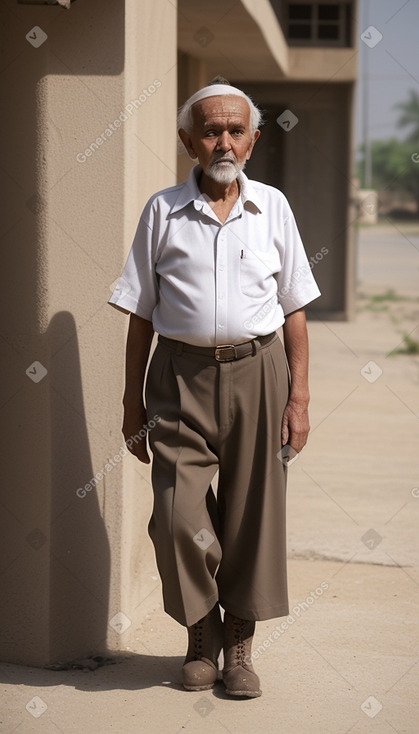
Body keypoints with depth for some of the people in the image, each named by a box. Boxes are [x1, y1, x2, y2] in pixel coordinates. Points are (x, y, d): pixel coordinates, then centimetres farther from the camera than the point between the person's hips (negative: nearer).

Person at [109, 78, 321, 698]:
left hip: (256, 372, 1)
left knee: (252, 513, 3)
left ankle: (239, 645, 19)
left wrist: (298, 397, 1)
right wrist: (132, 402, 4)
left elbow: (294, 310, 8)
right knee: (178, 516, -7)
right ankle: (202, 632, 17)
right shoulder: (163, 211, 4)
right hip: (182, 374, -1)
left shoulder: (272, 207, 7)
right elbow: (141, 314, 7)